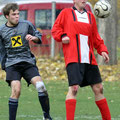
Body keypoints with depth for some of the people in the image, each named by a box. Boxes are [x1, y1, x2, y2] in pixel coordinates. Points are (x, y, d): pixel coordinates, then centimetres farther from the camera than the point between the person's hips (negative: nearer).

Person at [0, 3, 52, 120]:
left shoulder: (26, 25, 5)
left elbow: (39, 37, 16)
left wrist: (34, 38, -6)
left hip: (28, 62, 1)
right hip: (12, 64, -1)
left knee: (40, 86, -16)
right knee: (16, 90, -20)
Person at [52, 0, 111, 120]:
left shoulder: (90, 16, 21)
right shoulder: (66, 13, 8)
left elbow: (96, 38, 23)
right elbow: (55, 29, 8)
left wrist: (102, 50, 9)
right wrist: (62, 36, -13)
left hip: (89, 59, 5)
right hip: (73, 59, -5)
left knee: (98, 89, 8)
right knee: (73, 88, -18)